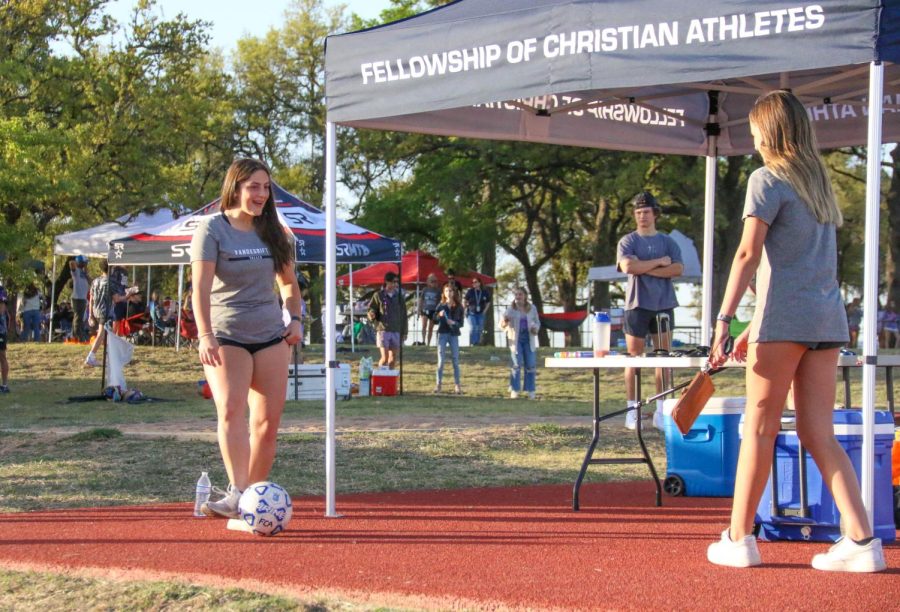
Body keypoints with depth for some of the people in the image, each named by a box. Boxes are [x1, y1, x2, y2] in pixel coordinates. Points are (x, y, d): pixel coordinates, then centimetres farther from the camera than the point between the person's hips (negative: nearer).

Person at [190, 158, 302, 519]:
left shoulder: (273, 232, 11)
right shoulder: (212, 229, -4)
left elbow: (288, 283, 23)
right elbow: (201, 285, -15)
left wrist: (295, 319, 5)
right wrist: (205, 335, -26)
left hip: (271, 336, 5)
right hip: (226, 337, -5)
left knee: (268, 421, 0)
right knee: (231, 410, -23)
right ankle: (236, 493, -31)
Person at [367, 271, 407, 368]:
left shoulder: (399, 296, 10)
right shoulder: (378, 295, 1)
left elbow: (403, 316, 14)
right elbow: (371, 309, 4)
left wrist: (404, 332, 10)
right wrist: (371, 315, -20)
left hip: (396, 331, 4)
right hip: (383, 330, -4)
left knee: (393, 357, 5)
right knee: (385, 357, -11)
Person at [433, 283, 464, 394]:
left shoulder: (459, 307, 3)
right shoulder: (441, 306, 3)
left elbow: (461, 323, 5)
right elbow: (435, 321, 2)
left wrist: (454, 323, -15)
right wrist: (439, 315, -17)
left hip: (454, 335, 0)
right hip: (442, 334, 0)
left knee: (455, 360, 2)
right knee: (440, 360, 0)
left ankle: (457, 385, 7)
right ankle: (438, 384, 5)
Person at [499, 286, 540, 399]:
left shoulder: (532, 309, 5)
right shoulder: (511, 309, -2)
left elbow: (537, 322, 16)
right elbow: (502, 325, -4)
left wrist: (535, 328, -8)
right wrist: (504, 321, -28)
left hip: (529, 338, 2)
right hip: (515, 339, -2)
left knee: (530, 365, 0)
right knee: (516, 364, -6)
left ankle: (530, 390, 8)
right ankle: (514, 390, 1)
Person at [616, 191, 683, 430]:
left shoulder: (668, 242, 11)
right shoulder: (628, 241, 6)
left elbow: (678, 268, -4)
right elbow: (628, 266, -12)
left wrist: (645, 269, -9)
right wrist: (659, 262, -7)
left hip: (663, 304, 2)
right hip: (637, 304, -2)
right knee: (634, 357, -2)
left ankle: (661, 411, 2)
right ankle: (632, 411, 1)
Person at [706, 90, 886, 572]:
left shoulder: (769, 179, -3)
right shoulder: (817, 180, 20)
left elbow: (748, 255, -13)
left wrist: (723, 323, -17)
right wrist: (759, 324, 25)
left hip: (786, 318, -7)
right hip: (827, 319, 7)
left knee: (759, 428, 1)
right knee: (818, 434, 5)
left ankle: (739, 539, 7)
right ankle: (861, 539, -5)